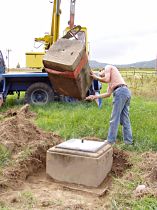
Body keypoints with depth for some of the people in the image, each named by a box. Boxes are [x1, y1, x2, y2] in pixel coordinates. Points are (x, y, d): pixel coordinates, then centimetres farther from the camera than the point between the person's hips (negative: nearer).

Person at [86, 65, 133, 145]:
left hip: (120, 91, -9)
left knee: (114, 118, -5)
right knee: (125, 119, 10)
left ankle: (110, 141, -1)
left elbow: (106, 79, -4)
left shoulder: (108, 67, 13)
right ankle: (128, 141, 13)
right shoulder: (110, 80, 34)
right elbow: (108, 94, 24)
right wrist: (95, 96, 22)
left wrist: (96, 77, 13)